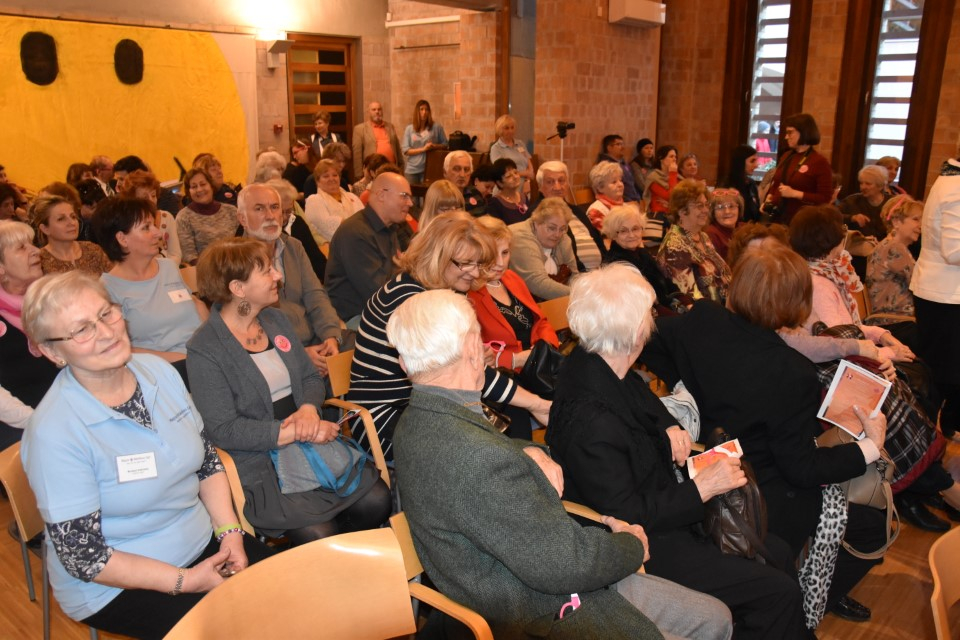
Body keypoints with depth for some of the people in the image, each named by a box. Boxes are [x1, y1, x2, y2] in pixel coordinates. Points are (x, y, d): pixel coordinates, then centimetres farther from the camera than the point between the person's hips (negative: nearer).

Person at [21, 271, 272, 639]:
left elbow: (208, 461, 6)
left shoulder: (159, 371, -4)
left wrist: (230, 532, -7)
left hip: (203, 542, 6)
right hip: (117, 586, -5)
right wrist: (186, 581, -18)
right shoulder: (54, 431, -23)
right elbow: (83, 557, -18)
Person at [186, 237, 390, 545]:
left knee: (376, 501, -13)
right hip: (258, 462, -6)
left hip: (312, 440, 6)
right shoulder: (204, 349, -10)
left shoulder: (276, 319, 11)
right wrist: (294, 432, -20)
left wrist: (309, 408, -9)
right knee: (318, 535, -24)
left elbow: (311, 377, 14)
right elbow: (223, 430, -15)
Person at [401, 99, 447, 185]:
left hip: (429, 169, -1)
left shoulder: (437, 127, 2)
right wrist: (423, 149, -15)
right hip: (412, 169, 1)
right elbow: (405, 150, -3)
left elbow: (445, 144, 7)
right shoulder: (409, 128, 3)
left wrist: (435, 146, -14)